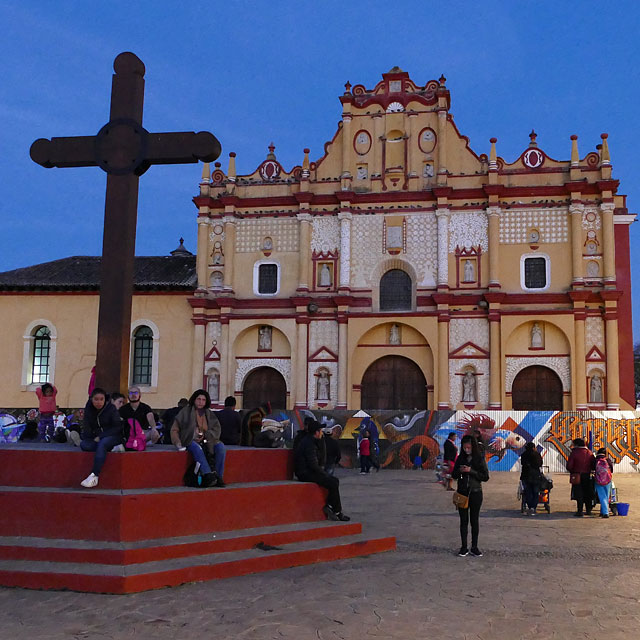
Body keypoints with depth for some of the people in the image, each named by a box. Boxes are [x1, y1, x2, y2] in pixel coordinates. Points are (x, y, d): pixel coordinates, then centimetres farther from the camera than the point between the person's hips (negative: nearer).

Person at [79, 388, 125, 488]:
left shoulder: (111, 409, -7)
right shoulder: (88, 410, 3)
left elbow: (118, 427, -9)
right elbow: (86, 428, 3)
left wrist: (101, 437, -15)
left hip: (114, 437, -5)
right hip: (96, 439, 5)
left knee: (103, 443, -37)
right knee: (84, 445, -25)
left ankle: (94, 475, -41)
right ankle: (113, 448, -24)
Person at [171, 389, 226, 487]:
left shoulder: (209, 414, 15)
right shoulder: (186, 411, 5)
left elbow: (216, 429, 8)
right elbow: (174, 429, 4)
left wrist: (205, 435, -10)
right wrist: (177, 443, -12)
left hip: (206, 441, 4)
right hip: (190, 441, -4)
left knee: (221, 447, -23)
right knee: (197, 448, -38)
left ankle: (219, 477, -24)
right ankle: (208, 476, -48)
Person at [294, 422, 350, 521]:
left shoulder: (308, 440, 15)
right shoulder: (309, 444, -18)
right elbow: (313, 465, -22)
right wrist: (324, 473, -9)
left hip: (308, 471, 11)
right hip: (305, 473, -11)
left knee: (335, 480, 7)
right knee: (333, 483, -16)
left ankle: (329, 506, 3)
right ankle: (337, 512, -7)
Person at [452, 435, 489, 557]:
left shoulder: (480, 459, -4)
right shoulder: (460, 458, 5)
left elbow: (485, 477, -8)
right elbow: (454, 475, 10)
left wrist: (471, 471, -18)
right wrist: (460, 470, -12)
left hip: (475, 493, -2)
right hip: (462, 493, 2)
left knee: (475, 521, 5)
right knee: (463, 521, 6)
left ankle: (474, 547, 13)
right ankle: (464, 547, 12)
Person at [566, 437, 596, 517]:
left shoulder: (574, 453, -12)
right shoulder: (589, 453, 2)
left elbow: (569, 466, -13)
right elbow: (594, 464, 6)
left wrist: (572, 471, 7)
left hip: (577, 476, -4)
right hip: (587, 476, 4)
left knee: (579, 494, 0)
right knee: (587, 493, 15)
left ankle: (580, 511, -1)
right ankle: (588, 510, 22)